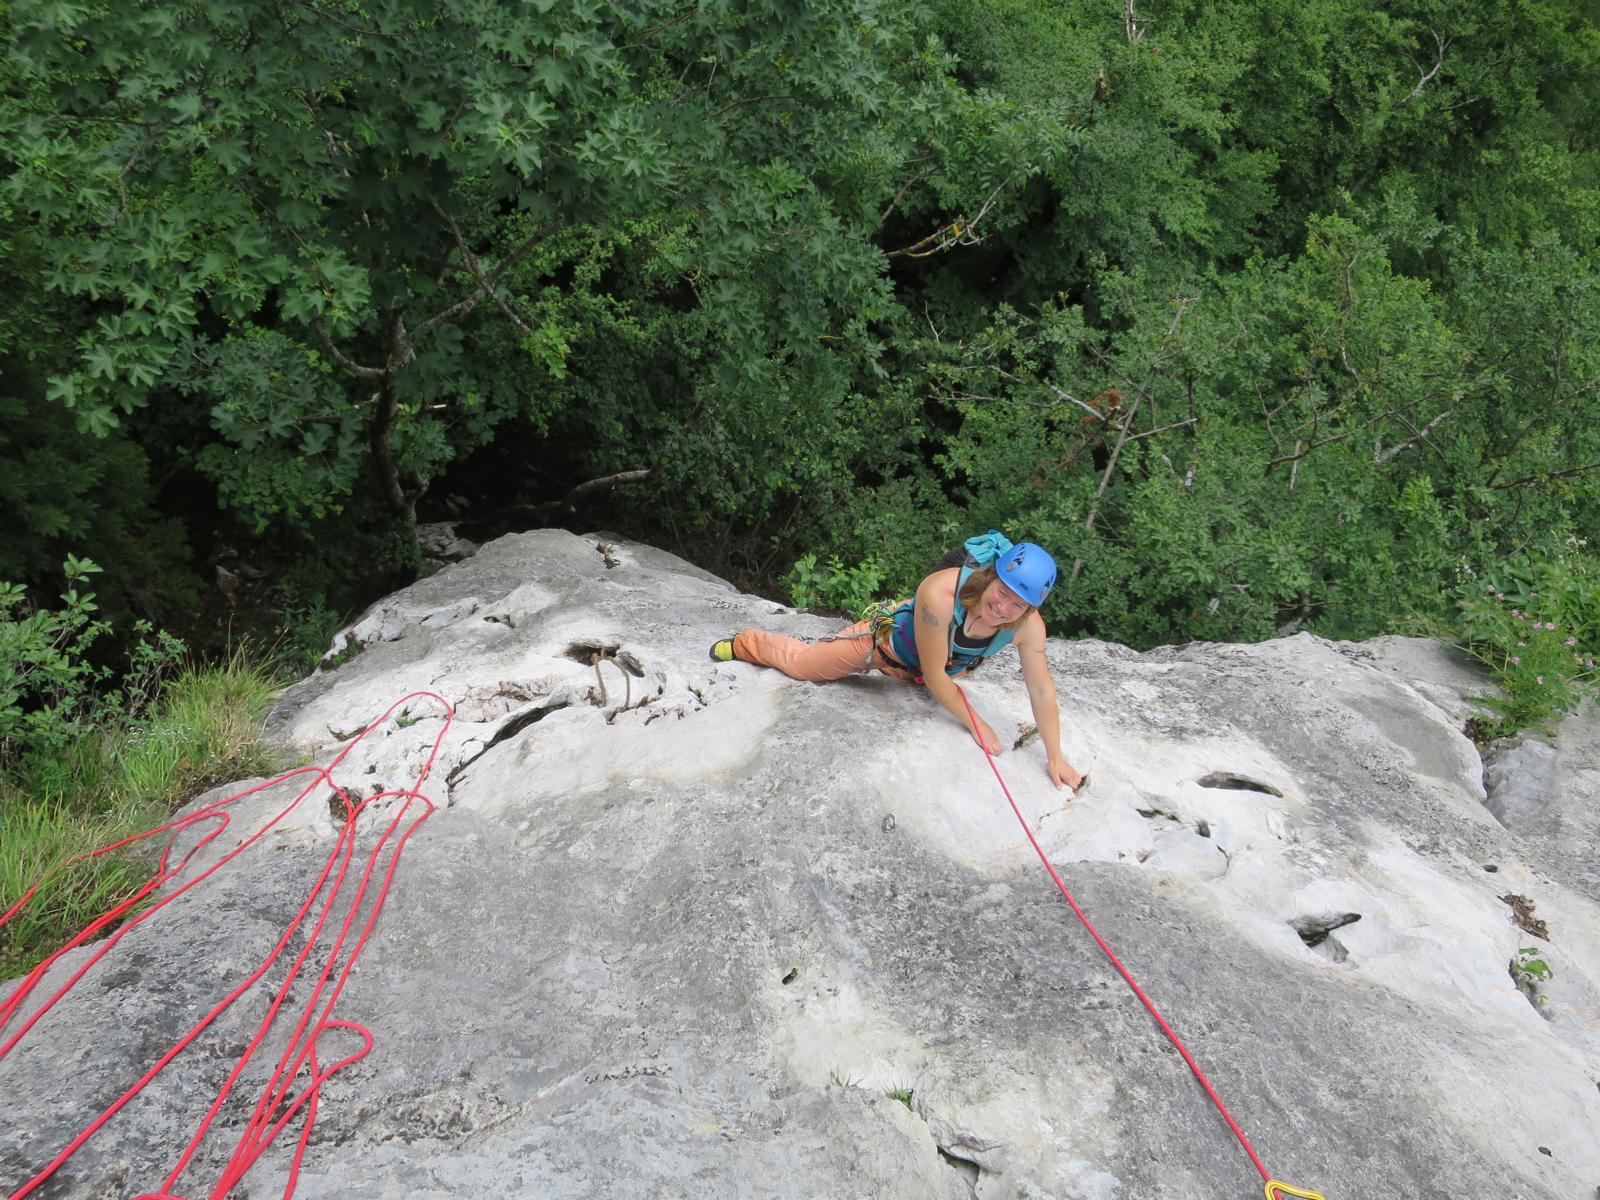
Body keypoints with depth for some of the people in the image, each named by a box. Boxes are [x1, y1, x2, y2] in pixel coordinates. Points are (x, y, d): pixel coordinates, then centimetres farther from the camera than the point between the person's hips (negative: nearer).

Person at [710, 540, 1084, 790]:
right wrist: (974, 723, -29)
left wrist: (1055, 757, -21)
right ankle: (743, 643, 45)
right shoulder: (940, 593, -47)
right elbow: (933, 675, -36)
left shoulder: (1028, 625, -35)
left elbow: (1042, 690, -24)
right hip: (883, 640, -4)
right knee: (799, 662, 15)